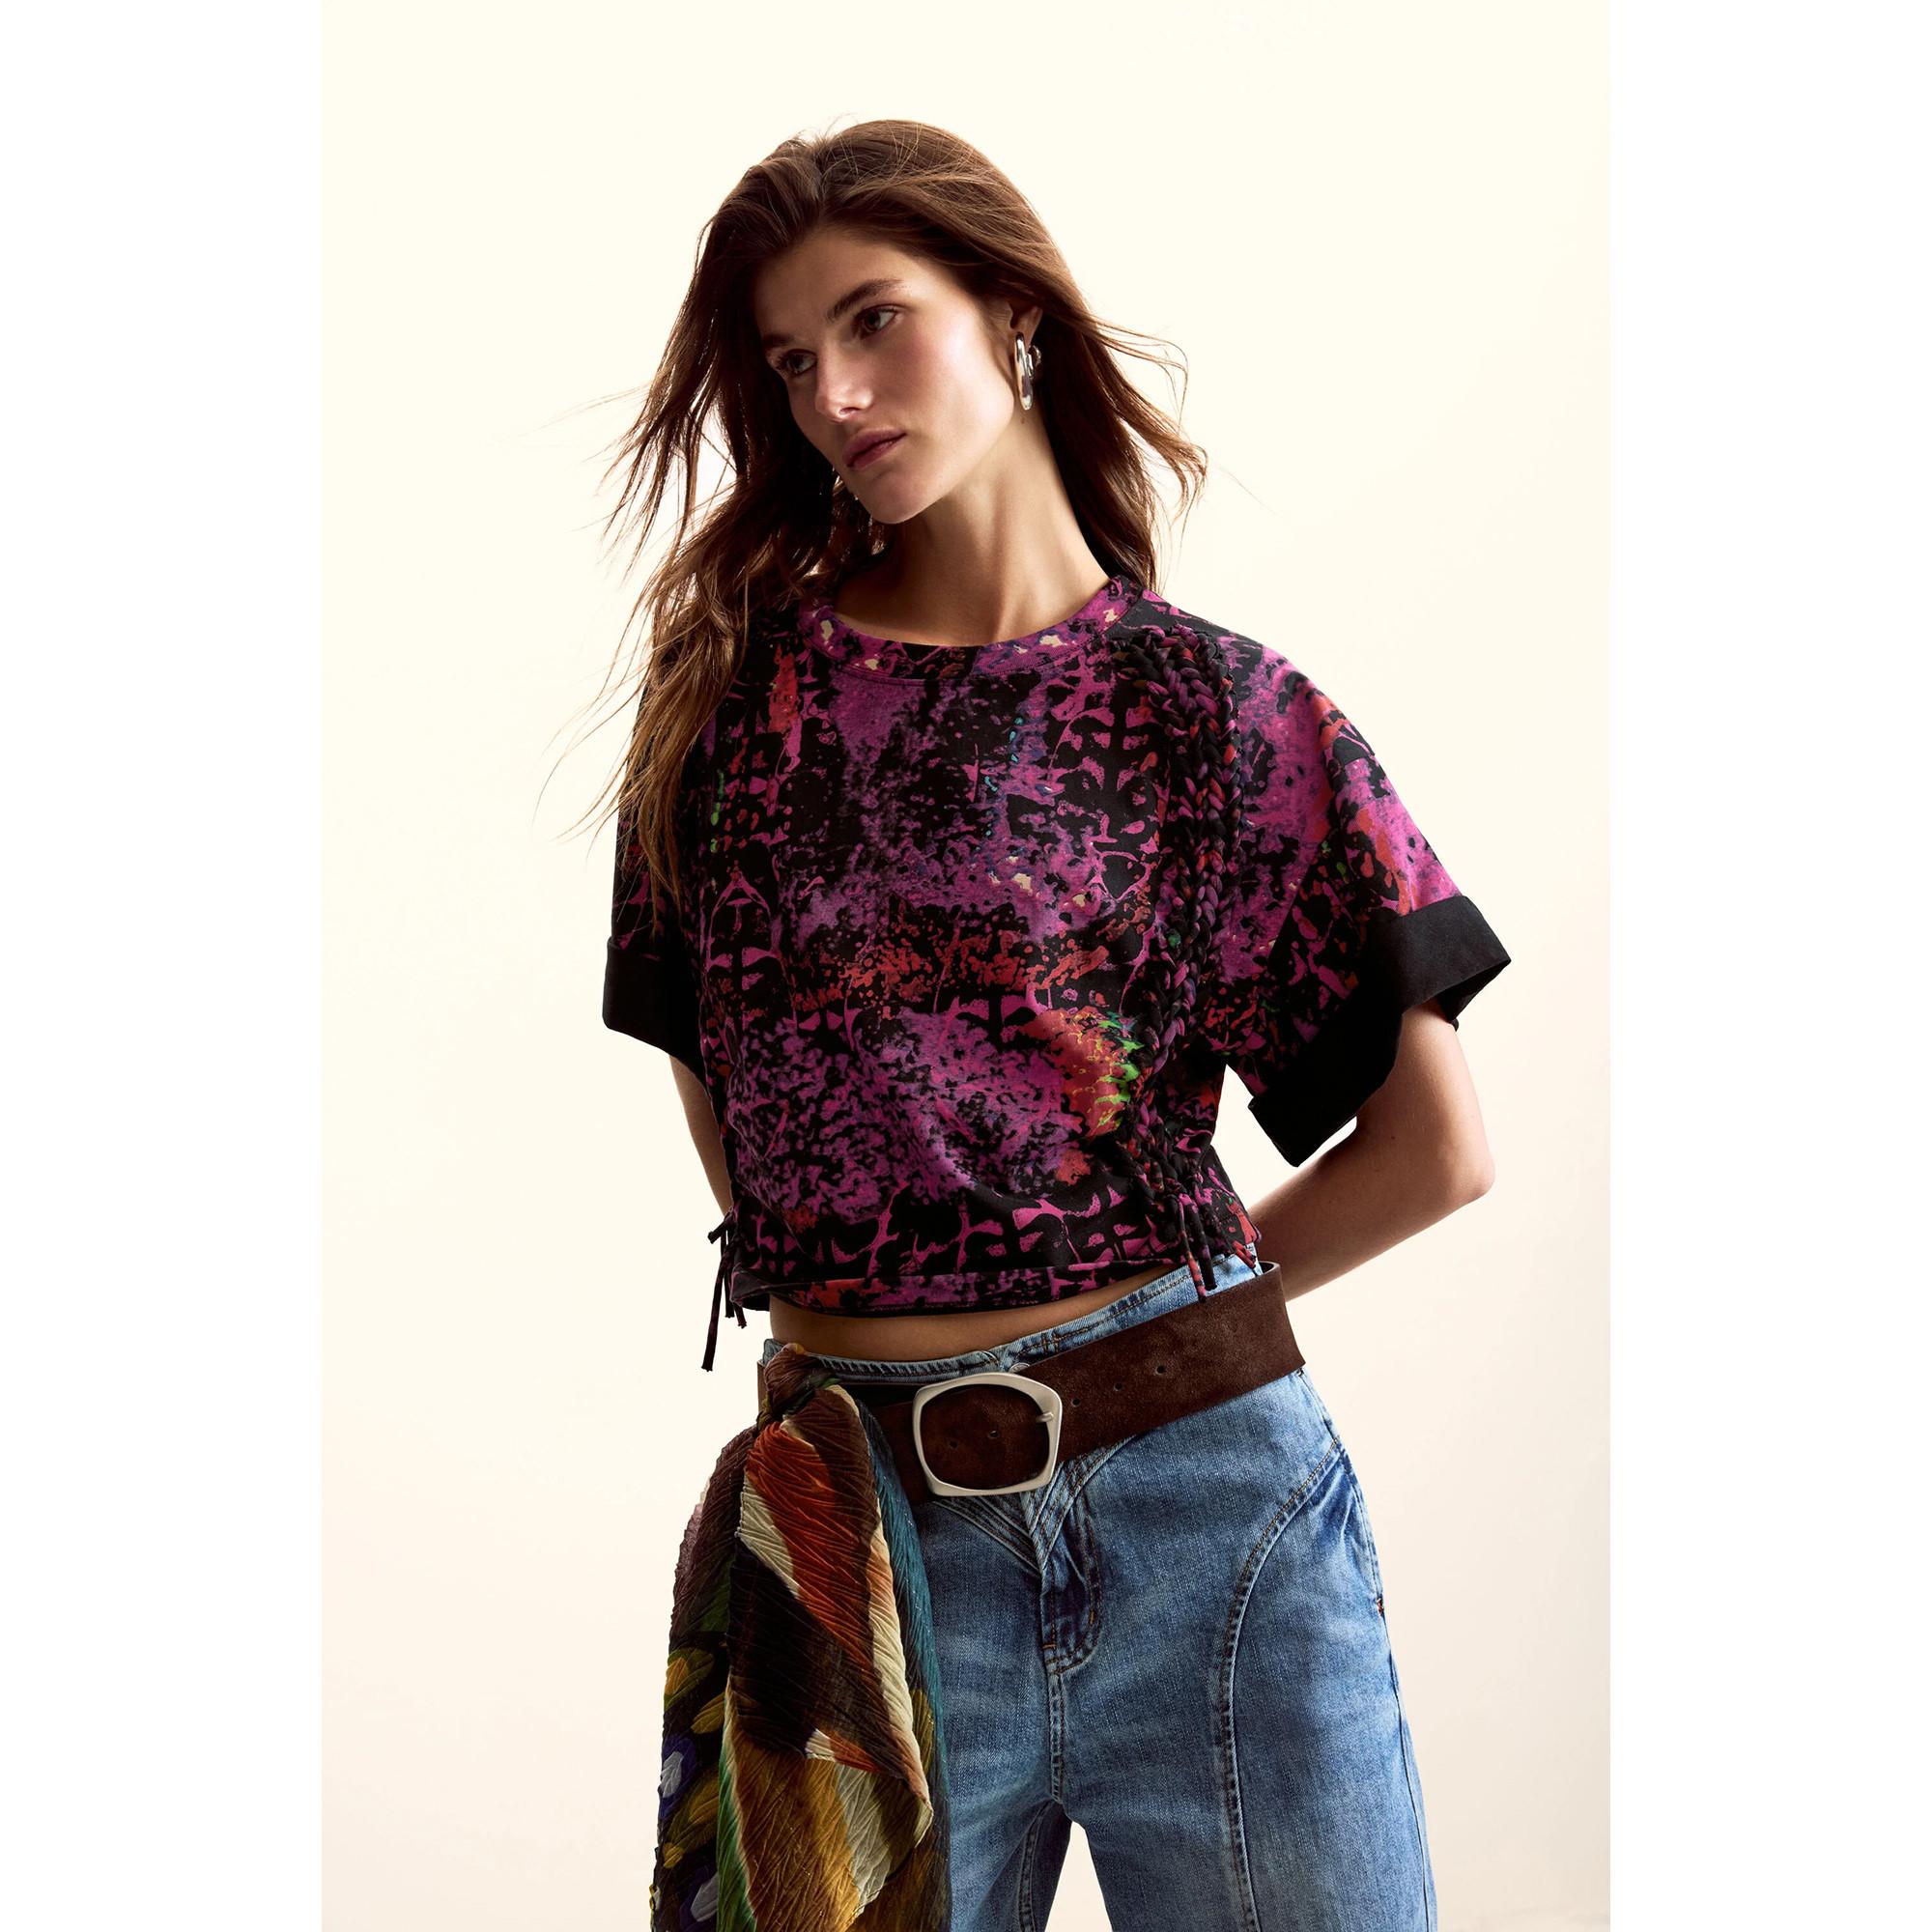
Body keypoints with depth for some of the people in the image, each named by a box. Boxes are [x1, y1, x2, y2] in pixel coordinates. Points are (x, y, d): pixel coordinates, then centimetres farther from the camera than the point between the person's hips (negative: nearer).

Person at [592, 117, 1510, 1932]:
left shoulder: (1206, 704, 1)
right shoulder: (740, 671, 7)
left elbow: (1437, 1143, 1)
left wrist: (1149, 1310, 7)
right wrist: (837, 1322, 11)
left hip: (1198, 1504, -1)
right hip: (857, 1524, 2)